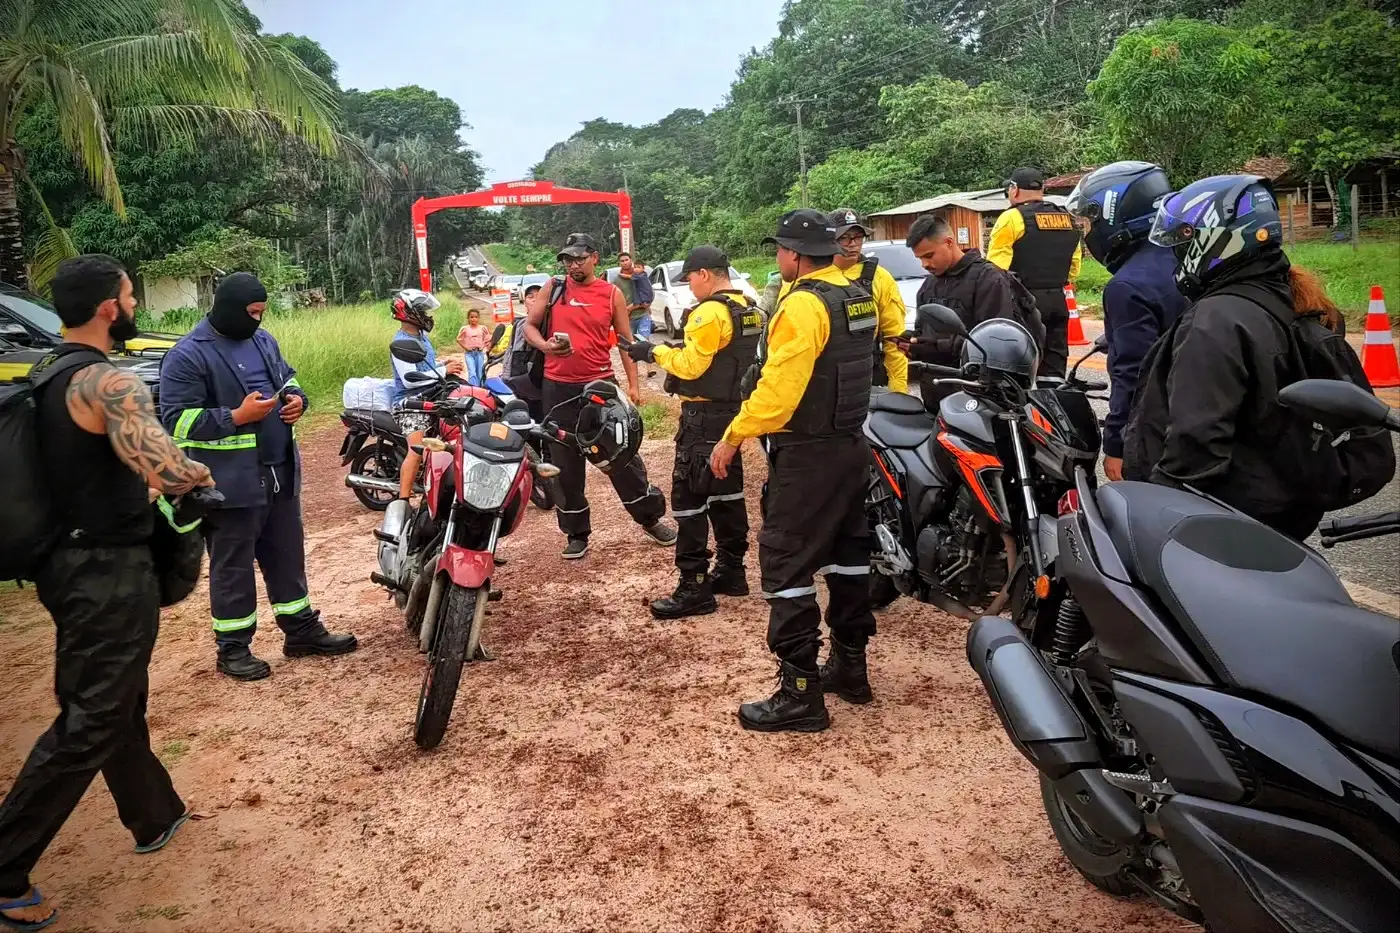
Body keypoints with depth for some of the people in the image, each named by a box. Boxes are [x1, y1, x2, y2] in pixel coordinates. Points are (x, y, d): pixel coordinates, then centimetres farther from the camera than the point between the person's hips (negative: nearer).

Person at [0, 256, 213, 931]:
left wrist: (139, 473, 16)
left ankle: (155, 817, 38)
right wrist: (203, 474, -11)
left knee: (118, 700, 21)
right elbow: (167, 473, -32)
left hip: (68, 559, 10)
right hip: (108, 571, -10)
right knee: (88, 723, 0)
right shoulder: (108, 382, -21)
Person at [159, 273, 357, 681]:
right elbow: (176, 420, -17)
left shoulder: (263, 340, 10)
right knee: (233, 567, 5)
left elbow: (287, 377, 24)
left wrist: (296, 398, 0)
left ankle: (302, 630, 30)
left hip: (280, 472, 7)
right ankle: (233, 648, 18)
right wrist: (236, 417, -25)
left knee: (288, 556, 17)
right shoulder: (188, 355, -14)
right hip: (230, 481, -7)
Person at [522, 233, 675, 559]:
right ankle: (576, 533, 19)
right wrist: (544, 345, -12)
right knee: (566, 463, 7)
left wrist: (633, 384, -1)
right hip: (558, 388, 1)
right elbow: (529, 325, 9)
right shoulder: (553, 289, 4)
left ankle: (651, 517, 19)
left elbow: (626, 340, 6)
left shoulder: (611, 294, 2)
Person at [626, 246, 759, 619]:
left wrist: (656, 351, -6)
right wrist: (674, 351, 11)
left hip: (705, 417, -10)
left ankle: (694, 587, -5)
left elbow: (691, 365, -20)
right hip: (733, 411, 10)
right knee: (727, 491, 17)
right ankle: (731, 569, 27)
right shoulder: (747, 308, 12)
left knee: (689, 497, -7)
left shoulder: (710, 312, -18)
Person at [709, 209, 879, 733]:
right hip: (852, 444, 10)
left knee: (786, 565, -5)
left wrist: (733, 438, -18)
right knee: (847, 554, 16)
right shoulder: (859, 299, 10)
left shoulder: (803, 305, -19)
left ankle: (800, 692, -2)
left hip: (807, 455, -10)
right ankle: (850, 666, 28)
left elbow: (778, 389, -25)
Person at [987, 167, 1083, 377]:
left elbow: (996, 267, -14)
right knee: (1054, 365, 12)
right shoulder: (1067, 219, 14)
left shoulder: (1012, 218, -9)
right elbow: (1074, 267, 17)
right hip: (1058, 300, 7)